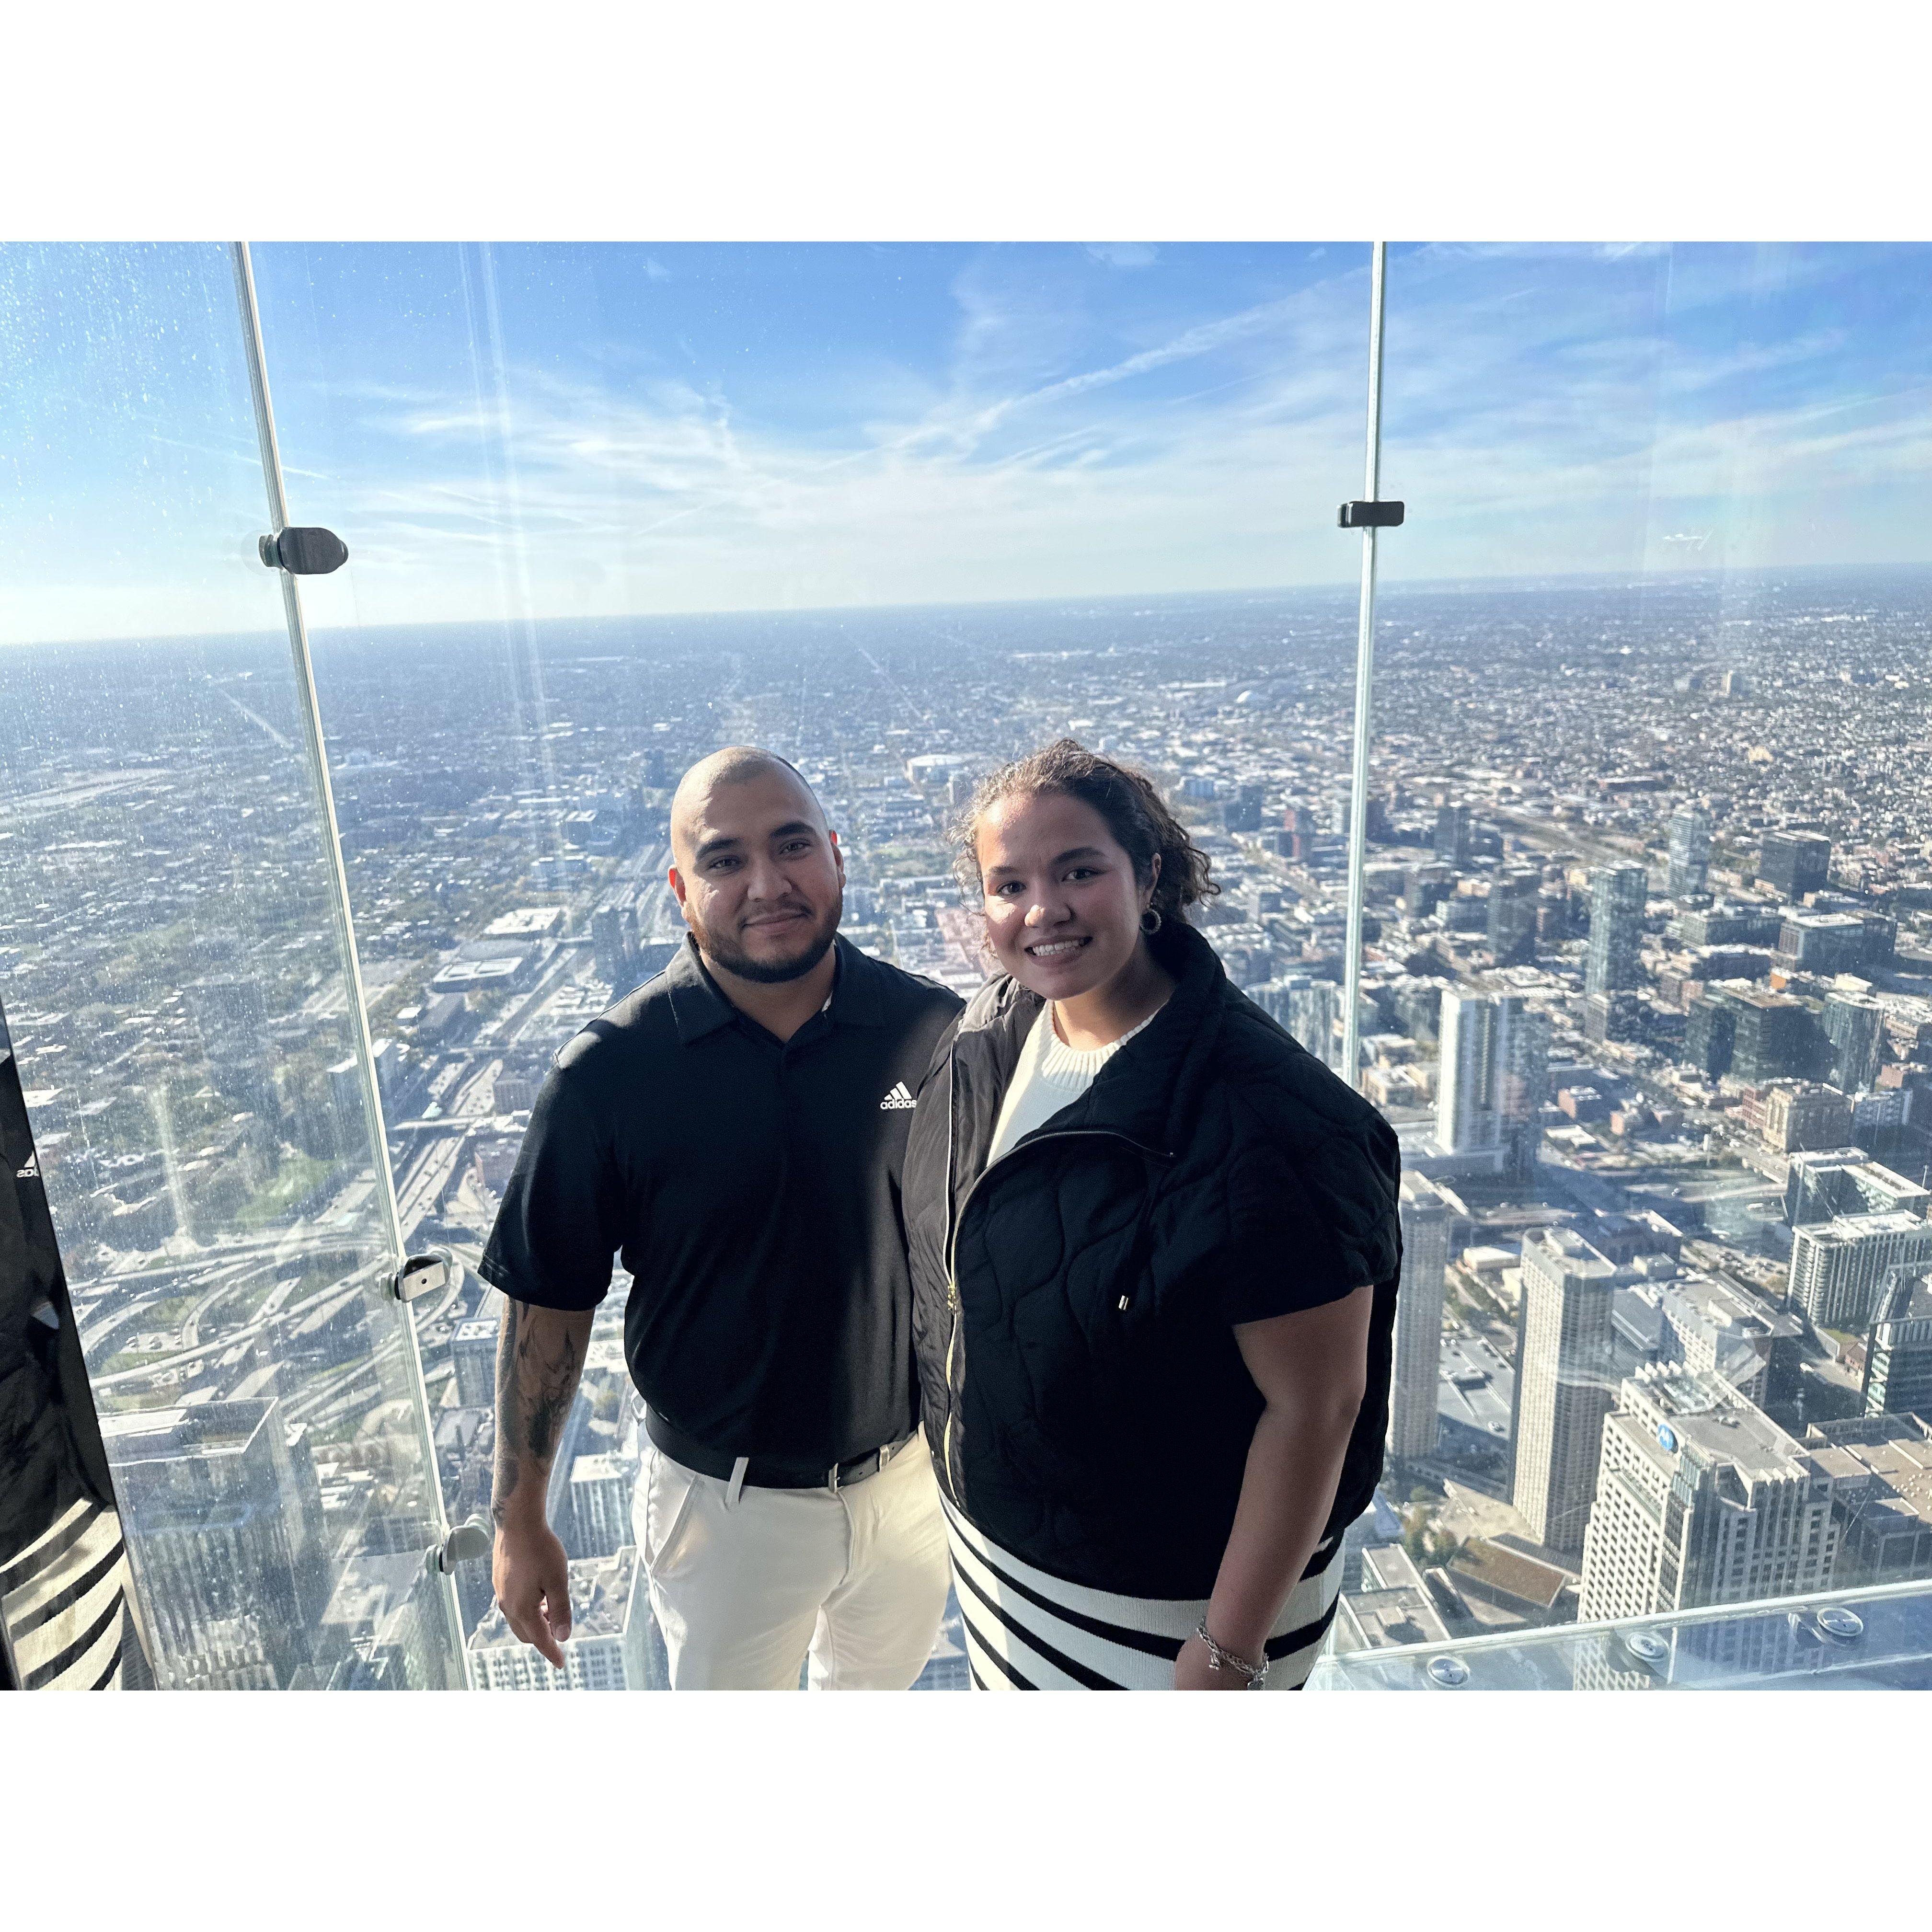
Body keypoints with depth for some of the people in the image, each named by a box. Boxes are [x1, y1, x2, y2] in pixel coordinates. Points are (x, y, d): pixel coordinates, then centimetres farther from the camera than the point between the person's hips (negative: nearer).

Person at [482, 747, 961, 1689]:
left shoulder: (935, 1029, -15)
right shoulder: (610, 1072, -20)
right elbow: (548, 1301, -10)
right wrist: (519, 1521, -4)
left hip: (915, 1473, 2)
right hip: (725, 1501, -2)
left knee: (880, 1688, 31)